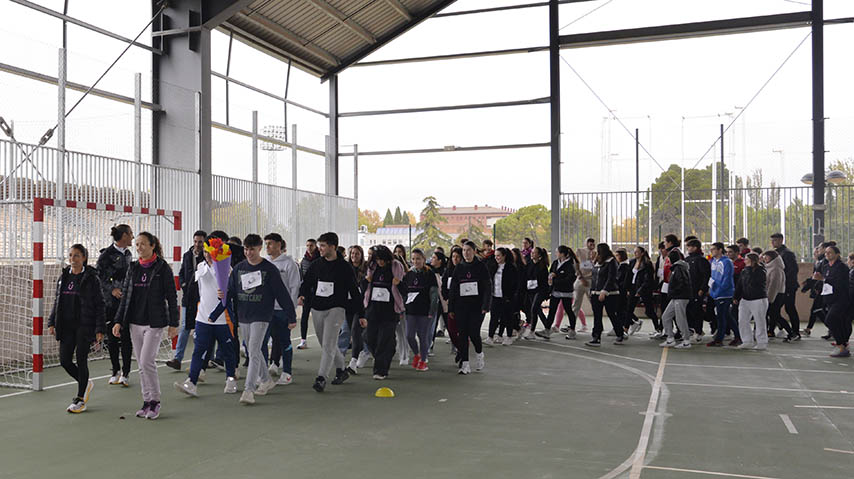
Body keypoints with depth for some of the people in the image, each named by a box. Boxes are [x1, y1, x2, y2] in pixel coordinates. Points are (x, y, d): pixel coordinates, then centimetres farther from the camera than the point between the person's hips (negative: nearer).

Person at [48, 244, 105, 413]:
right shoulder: (63, 277, 10)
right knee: (64, 360, 3)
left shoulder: (91, 278, -6)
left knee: (81, 360, -2)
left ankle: (80, 399, 10)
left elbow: (99, 305, -6)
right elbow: (57, 302, 17)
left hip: (84, 326, -5)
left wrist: (100, 329, -11)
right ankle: (86, 383, 29)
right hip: (66, 326, 5)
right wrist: (52, 323, 9)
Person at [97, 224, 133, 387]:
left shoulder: (128, 254, 13)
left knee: (126, 337, -1)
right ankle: (115, 372, 18)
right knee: (112, 337, 4)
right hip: (111, 303, -4)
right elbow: (98, 276, -7)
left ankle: (125, 373, 5)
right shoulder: (107, 254, -6)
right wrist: (112, 289, -16)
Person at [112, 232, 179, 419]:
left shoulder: (163, 268, -5)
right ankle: (147, 401, 17)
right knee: (141, 364, 8)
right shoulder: (133, 268, 9)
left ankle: (155, 401, 2)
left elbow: (171, 297, -4)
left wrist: (173, 323, -6)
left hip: (154, 323, -5)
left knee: (146, 361, -12)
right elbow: (125, 296, 12)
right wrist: (118, 321, 6)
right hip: (135, 323, 5)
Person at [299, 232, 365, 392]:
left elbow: (355, 291, 0)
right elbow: (306, 283, 13)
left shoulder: (344, 267, -4)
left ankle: (321, 378, -15)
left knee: (328, 345, -13)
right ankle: (341, 370, 32)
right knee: (326, 344, 14)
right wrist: (302, 295, -11)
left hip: (336, 309, -5)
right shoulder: (315, 265, 8)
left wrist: (361, 314, 0)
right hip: (317, 309, 5)